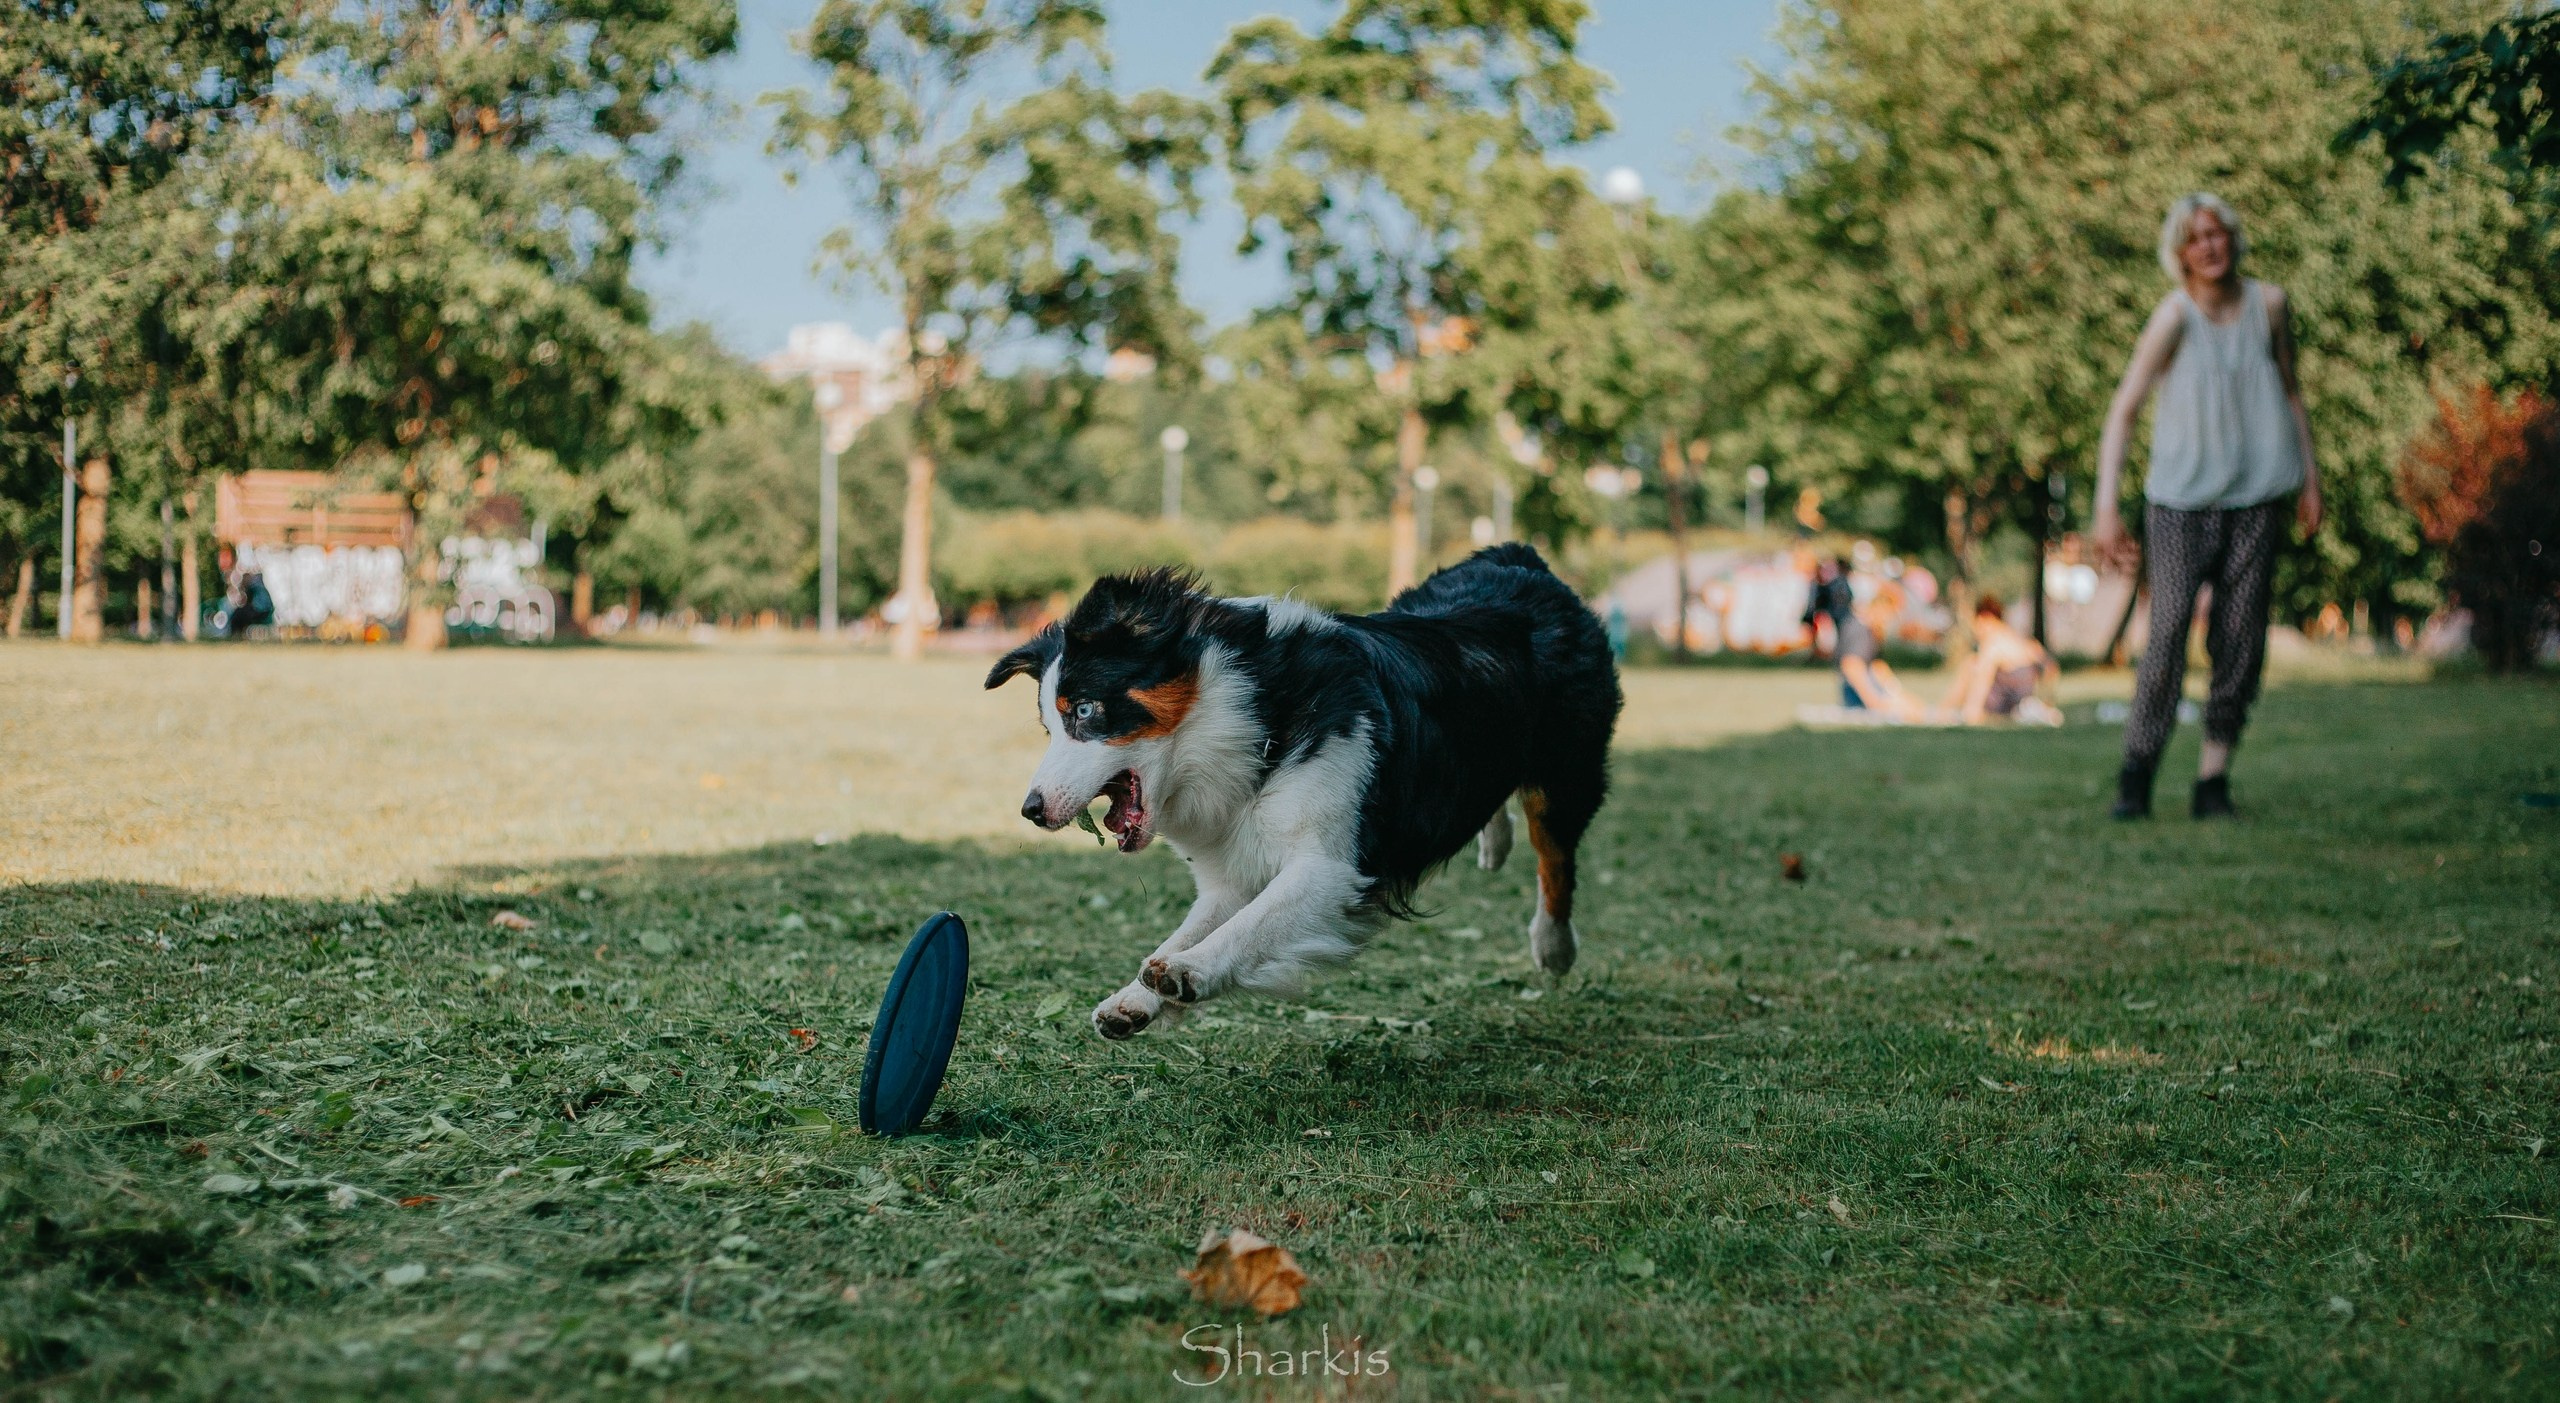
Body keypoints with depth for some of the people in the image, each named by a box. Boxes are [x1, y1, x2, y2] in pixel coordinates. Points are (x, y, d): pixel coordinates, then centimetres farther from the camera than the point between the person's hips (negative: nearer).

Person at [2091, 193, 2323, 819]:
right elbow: (2122, 411, -10)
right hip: (2182, 500, -4)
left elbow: (2289, 390, 17)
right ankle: (2136, 773, 3)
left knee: (2241, 639, 1)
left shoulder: (2269, 304, 4)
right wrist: (2106, 509, -16)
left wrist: (2311, 478, 15)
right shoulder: (2175, 316, -9)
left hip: (2255, 497, 4)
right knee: (2168, 633, -10)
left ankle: (2214, 779, 9)